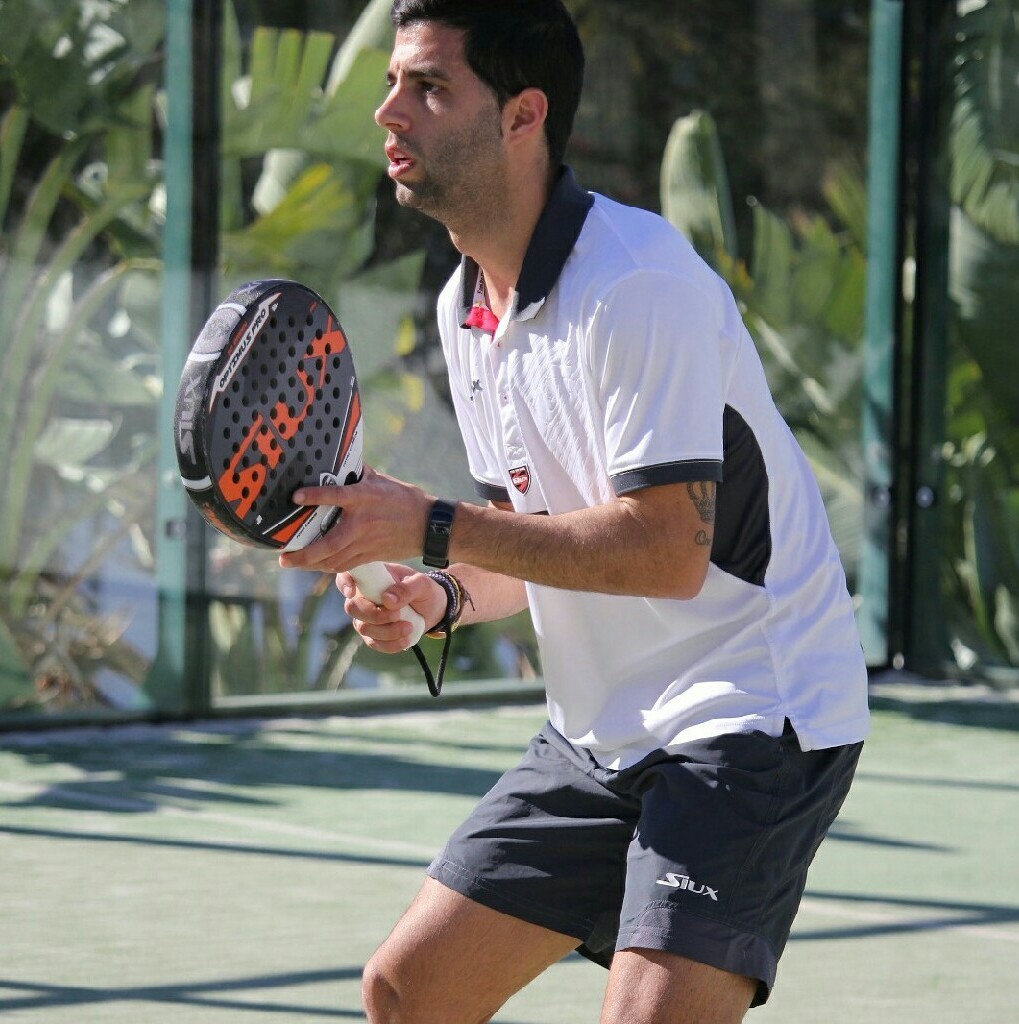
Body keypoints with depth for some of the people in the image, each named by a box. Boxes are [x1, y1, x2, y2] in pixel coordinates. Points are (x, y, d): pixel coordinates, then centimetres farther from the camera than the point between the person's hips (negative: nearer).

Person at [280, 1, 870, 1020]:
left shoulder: (638, 282, -21)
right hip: (598, 731, 9)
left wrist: (432, 527, -24)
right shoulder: (465, 306, 8)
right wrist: (442, 594, -1)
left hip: (750, 717, -9)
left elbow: (664, 549, -28)